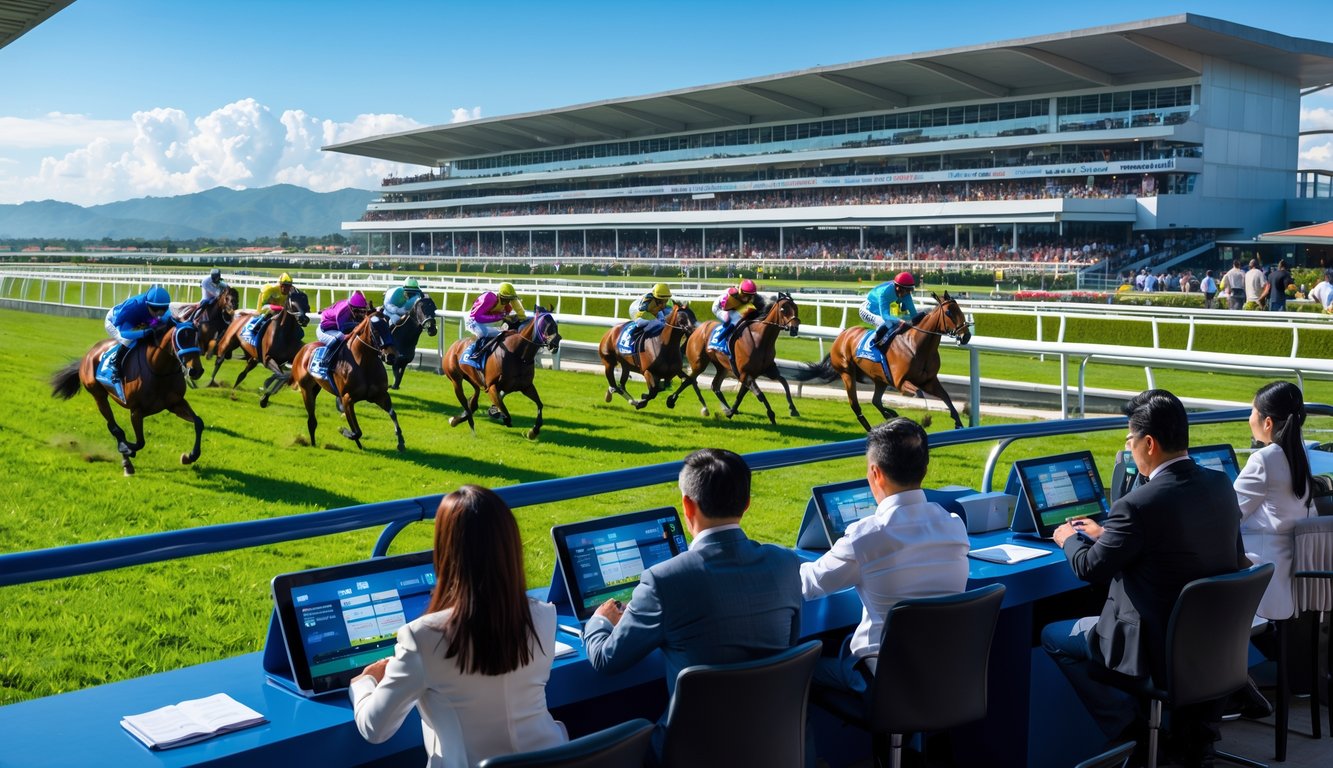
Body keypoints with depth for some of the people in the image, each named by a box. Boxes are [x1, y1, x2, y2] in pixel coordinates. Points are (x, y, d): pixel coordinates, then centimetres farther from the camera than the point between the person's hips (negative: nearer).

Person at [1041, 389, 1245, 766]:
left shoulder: (1138, 505, -24)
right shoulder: (1222, 485, -2)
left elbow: (1090, 568, -12)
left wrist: (1069, 539, 10)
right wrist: (1106, 534, 18)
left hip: (1160, 648, -6)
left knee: (1054, 636, 12)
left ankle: (1135, 733, 13)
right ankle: (1196, 733, 35)